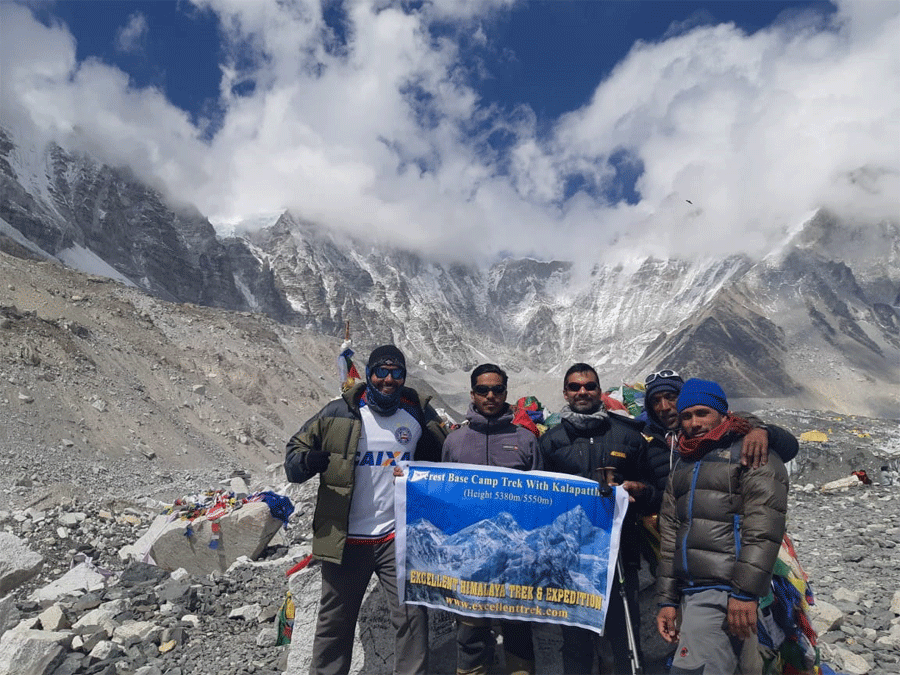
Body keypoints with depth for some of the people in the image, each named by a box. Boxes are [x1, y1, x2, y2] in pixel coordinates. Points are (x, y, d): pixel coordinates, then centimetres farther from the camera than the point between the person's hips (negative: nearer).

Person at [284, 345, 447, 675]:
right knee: (334, 621, 15)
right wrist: (308, 461, -22)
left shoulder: (419, 414, 1)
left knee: (412, 616, 1)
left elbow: (440, 460, 16)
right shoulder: (339, 413, -5)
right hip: (344, 539, 0)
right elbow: (295, 450, 2)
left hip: (398, 538, 1)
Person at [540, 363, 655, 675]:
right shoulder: (551, 440, 8)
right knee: (575, 636, 9)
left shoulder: (628, 433, 9)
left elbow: (650, 487, 13)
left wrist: (637, 489, -7)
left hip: (620, 548, 0)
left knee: (625, 632, 4)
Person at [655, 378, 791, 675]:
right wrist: (667, 600, 15)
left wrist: (745, 592, -19)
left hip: (726, 593, -7)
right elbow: (670, 538, 18)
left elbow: (763, 530, -12)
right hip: (691, 593, 7)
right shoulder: (682, 467, 19)